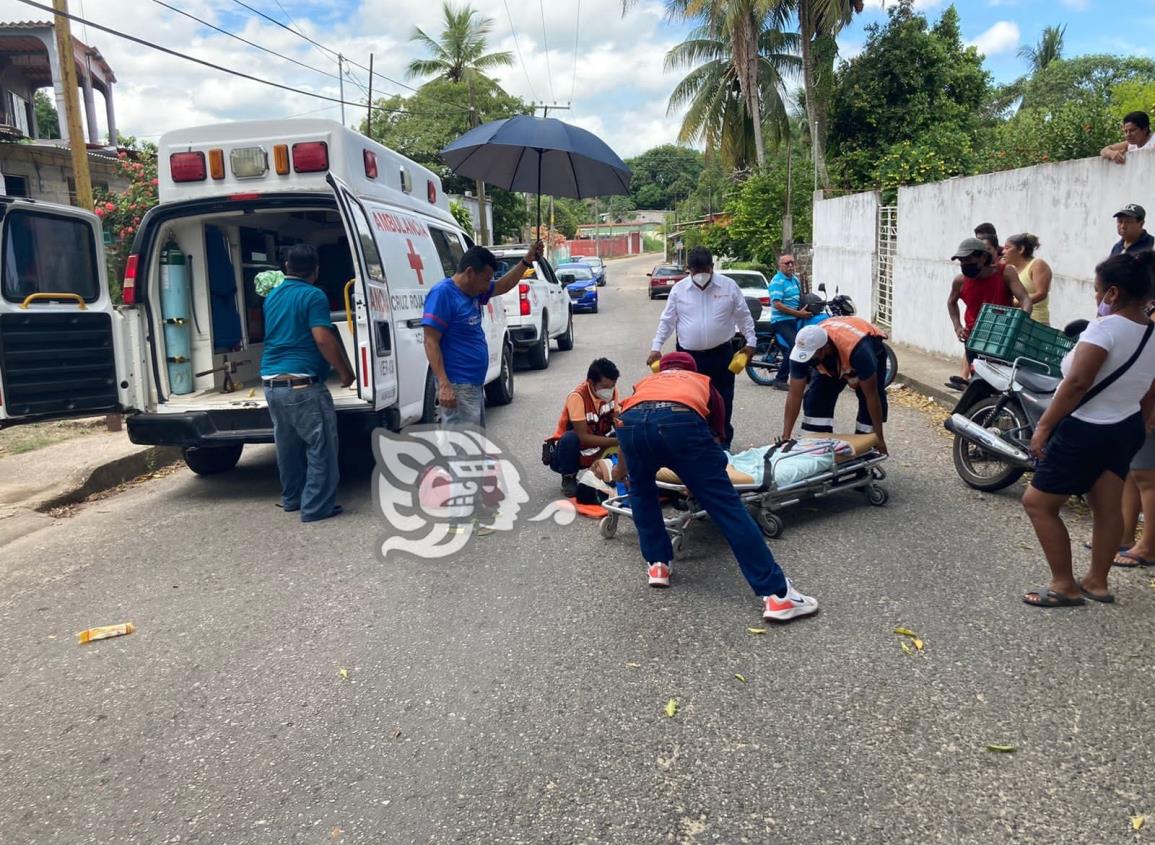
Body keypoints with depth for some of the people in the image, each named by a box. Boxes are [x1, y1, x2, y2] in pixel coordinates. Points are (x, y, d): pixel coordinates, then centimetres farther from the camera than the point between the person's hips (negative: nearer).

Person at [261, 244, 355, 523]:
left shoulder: (272, 296, 16)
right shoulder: (313, 296, -9)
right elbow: (323, 340, -17)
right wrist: (344, 371, -7)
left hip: (271, 383, 8)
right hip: (302, 383, -8)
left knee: (287, 445, 18)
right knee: (320, 445, 0)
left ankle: (292, 499, 29)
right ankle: (316, 506, 0)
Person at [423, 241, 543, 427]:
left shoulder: (473, 292, 10)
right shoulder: (443, 293, -16)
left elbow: (503, 285, 27)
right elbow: (431, 342, -21)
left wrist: (526, 261, 17)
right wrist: (444, 384, -28)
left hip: (475, 384, 10)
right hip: (457, 387, -10)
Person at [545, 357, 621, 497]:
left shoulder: (612, 390, -12)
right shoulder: (577, 397, -29)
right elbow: (582, 437, -31)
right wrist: (616, 441, -36)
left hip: (597, 451, 5)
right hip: (570, 450, -5)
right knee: (570, 438, -38)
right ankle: (568, 479, -11)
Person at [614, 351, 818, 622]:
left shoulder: (646, 382, 44)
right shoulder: (703, 382, 41)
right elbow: (717, 432, 48)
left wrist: (620, 470, 73)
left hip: (632, 420, 2)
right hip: (680, 420, -2)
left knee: (641, 490, 32)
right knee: (726, 505, 2)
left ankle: (657, 565, 28)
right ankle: (776, 594, 0)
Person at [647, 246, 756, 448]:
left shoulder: (729, 286, -1)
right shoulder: (679, 289, 0)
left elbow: (743, 316, 6)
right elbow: (667, 321, 4)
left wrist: (750, 341, 1)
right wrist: (656, 347, -2)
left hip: (720, 354, 0)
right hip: (688, 355, 0)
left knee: (722, 400, 7)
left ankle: (723, 442, 20)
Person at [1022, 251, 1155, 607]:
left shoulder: (1106, 328, -22)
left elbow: (1077, 384, -28)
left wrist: (1044, 425, -22)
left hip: (1085, 433, -9)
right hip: (1125, 430, 9)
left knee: (1038, 503, 3)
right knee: (1108, 509, 17)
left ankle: (1065, 586, 8)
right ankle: (1096, 581, 30)